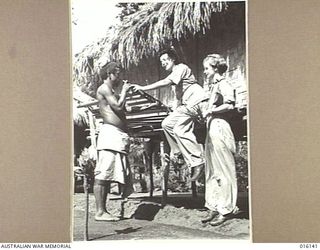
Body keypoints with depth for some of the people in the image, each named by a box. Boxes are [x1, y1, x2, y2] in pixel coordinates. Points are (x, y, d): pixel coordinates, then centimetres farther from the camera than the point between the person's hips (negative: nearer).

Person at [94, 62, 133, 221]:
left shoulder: (110, 91, 27)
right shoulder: (104, 88, -2)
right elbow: (118, 106, -12)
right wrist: (124, 91, 0)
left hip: (117, 136, 10)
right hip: (110, 132, -10)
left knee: (108, 176, 8)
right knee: (102, 175, -10)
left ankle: (103, 210, 11)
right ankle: (99, 212, -11)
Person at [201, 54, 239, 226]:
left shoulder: (223, 84, -8)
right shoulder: (213, 86, 20)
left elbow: (230, 105, -22)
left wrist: (210, 110, -15)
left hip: (220, 129, -10)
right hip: (211, 130, 10)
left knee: (223, 170, -5)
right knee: (212, 171, 11)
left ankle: (226, 209, 0)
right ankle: (214, 208, 17)